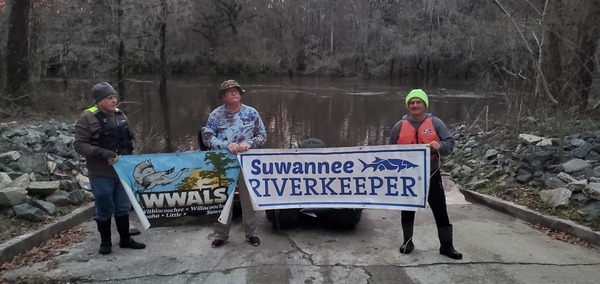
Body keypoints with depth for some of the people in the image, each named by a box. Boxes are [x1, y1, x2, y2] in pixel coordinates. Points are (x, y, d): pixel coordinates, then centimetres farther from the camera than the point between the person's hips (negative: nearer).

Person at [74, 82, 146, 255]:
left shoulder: (120, 115, 8)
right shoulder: (88, 118, -11)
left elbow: (128, 139, 19)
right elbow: (79, 144, -14)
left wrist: (127, 154, 2)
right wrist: (104, 153, -23)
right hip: (101, 174, -5)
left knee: (123, 207, 13)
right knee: (105, 209, 7)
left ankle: (125, 239, 27)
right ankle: (105, 242, 24)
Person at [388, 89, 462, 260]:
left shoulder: (435, 123, -2)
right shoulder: (400, 126, 2)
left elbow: (450, 143, -5)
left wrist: (440, 146, -27)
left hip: (431, 175, -1)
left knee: (440, 210, 2)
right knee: (407, 209, 12)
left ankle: (446, 246, 13)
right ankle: (408, 242, 28)